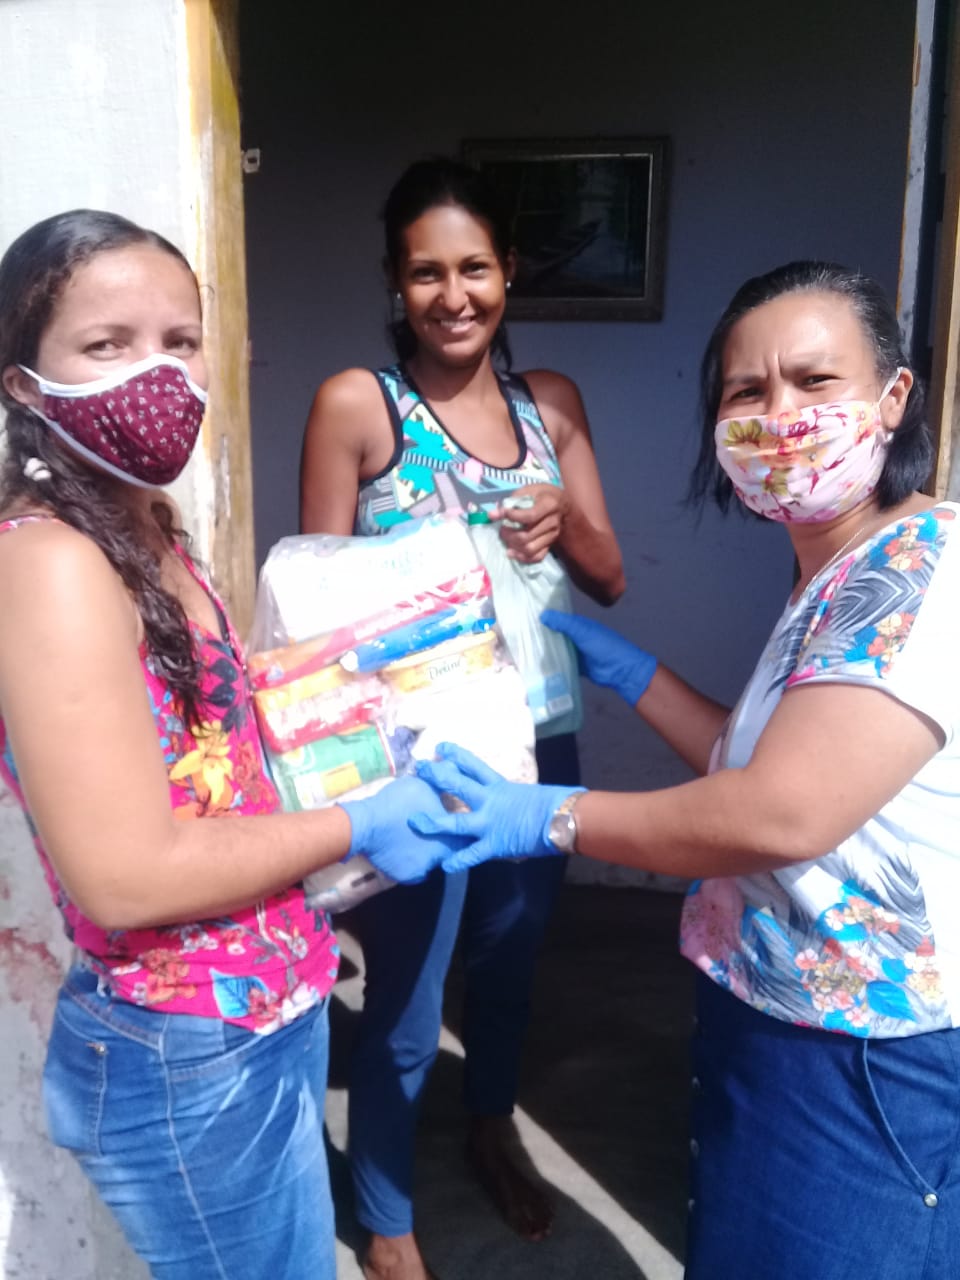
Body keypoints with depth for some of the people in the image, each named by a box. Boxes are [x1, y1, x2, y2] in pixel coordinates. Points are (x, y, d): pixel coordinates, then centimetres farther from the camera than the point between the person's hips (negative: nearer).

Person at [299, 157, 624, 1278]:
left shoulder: (551, 401, 3)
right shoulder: (355, 405, -11)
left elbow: (609, 578, 4)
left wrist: (561, 522, -15)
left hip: (537, 741, 5)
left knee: (508, 955, 25)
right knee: (403, 1002, 10)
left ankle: (490, 1131, 55)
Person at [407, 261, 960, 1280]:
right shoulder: (840, 576, 7)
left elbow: (782, 816, -30)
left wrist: (550, 818, -20)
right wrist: (623, 669, 9)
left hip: (865, 1070, -9)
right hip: (779, 1030, 9)